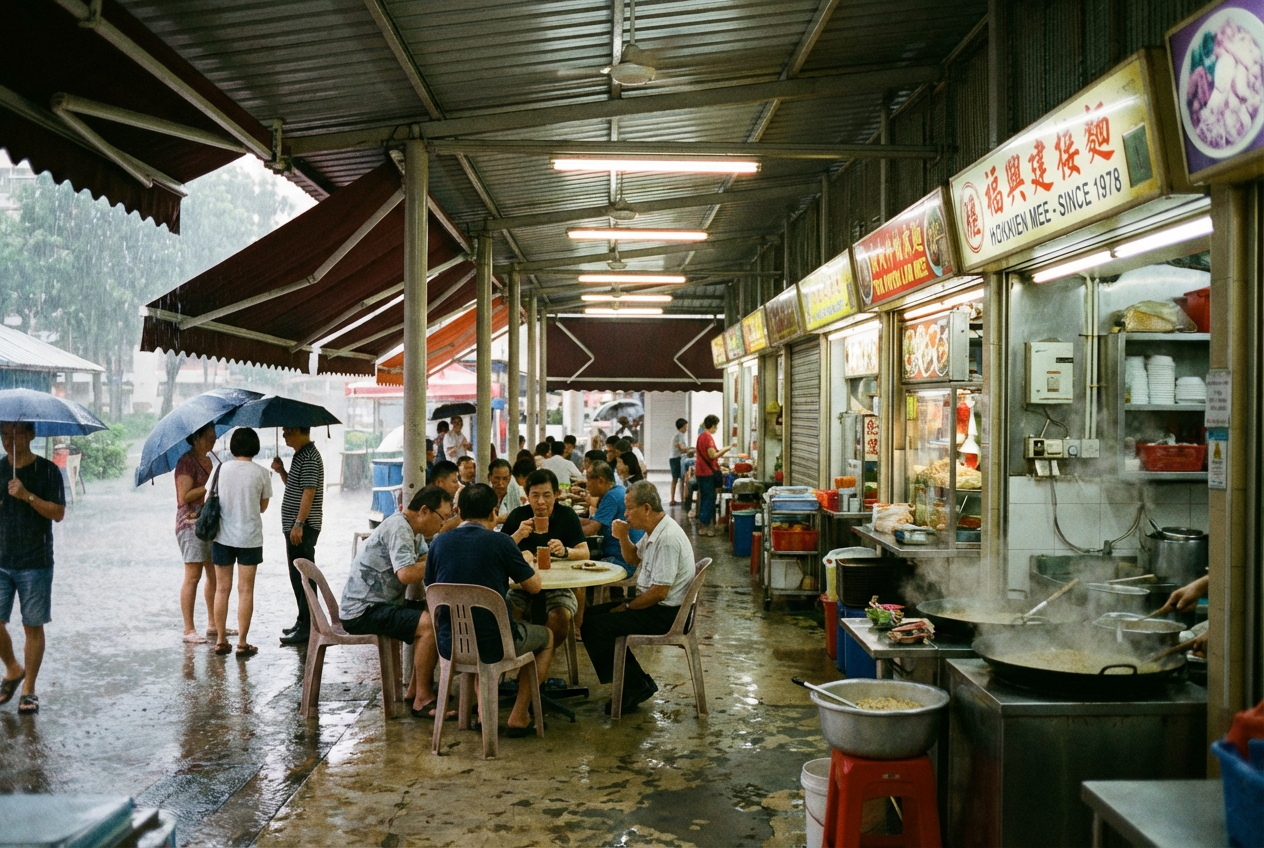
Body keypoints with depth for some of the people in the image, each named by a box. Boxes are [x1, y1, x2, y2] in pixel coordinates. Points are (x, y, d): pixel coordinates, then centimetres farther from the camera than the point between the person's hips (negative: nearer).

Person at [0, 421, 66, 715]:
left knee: (33, 626, 2)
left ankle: (28, 689, 14)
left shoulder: (47, 470, -3)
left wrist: (28, 495, -21)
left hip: (35, 563, -3)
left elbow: (58, 513, -10)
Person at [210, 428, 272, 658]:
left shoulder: (222, 469, -4)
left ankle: (221, 641, 15)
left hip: (223, 537, 2)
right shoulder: (261, 473, -7)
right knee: (245, 590, 4)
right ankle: (242, 643, 5)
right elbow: (263, 507, 2)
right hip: (249, 538, -2)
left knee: (222, 589, 10)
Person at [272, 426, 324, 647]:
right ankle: (303, 620, 26)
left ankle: (307, 628, -4)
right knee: (297, 576, 17)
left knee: (304, 577, -7)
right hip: (293, 525, 11)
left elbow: (309, 492, -22)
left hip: (303, 528, -11)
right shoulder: (300, 455, 17)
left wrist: (299, 524, -23)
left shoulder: (309, 457, -16)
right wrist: (281, 471, 7)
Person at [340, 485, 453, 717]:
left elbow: (424, 561, 9)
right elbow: (406, 574, -31)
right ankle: (423, 701, -15)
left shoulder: (412, 529, 14)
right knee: (430, 624, -24)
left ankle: (417, 688, 13)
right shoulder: (398, 528, -20)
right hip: (361, 611, -11)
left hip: (381, 603, 11)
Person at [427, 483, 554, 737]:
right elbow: (534, 586, -1)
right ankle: (519, 717, 18)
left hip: (449, 646, 4)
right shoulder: (499, 542, -12)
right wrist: (523, 565, 19)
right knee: (546, 637, 25)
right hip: (494, 646, -4)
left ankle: (483, 711, 30)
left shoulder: (440, 543, -1)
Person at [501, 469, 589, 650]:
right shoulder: (518, 515, 5)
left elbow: (585, 553, -7)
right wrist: (517, 536, -17)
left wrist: (565, 551, -28)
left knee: (560, 617, -30)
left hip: (558, 588, -1)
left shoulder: (567, 515, 1)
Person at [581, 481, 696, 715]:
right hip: (654, 605, 11)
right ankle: (637, 681, 10)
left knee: (593, 627, -14)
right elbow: (633, 558, 24)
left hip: (665, 614, -11)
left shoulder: (667, 539, -24)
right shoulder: (653, 531, 7)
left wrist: (626, 607, -11)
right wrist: (623, 538, 3)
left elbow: (659, 592, -25)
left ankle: (636, 685, -3)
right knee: (591, 614, 13)